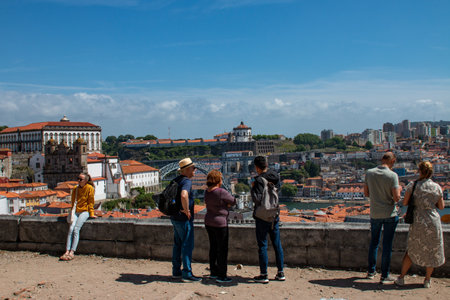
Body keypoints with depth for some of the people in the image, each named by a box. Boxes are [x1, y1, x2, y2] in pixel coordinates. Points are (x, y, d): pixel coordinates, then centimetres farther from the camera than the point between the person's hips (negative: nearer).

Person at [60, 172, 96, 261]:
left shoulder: (90, 188, -2)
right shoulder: (75, 189, 13)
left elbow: (90, 202, 0)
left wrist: (91, 214, -2)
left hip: (85, 211, -4)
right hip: (76, 212, 5)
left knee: (76, 229, -20)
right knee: (71, 229, -16)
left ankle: (72, 252, -21)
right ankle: (67, 251, -19)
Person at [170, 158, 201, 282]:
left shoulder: (176, 180, 12)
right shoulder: (187, 181, -18)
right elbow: (184, 195, -39)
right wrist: (187, 210, -25)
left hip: (175, 218, 10)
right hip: (184, 219, -10)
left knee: (178, 245, 15)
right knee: (187, 246, -3)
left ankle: (176, 272, 22)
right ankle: (187, 274, 1)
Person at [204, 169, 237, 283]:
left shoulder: (207, 192, 5)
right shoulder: (221, 192, -19)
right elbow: (233, 202, -6)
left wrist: (226, 204, 2)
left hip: (209, 222, 8)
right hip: (220, 223, -8)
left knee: (213, 248, 17)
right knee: (222, 249, 1)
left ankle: (213, 272, 26)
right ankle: (221, 276, 5)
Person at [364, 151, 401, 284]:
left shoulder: (369, 173, -3)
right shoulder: (392, 175, -15)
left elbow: (366, 193, 5)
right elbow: (396, 198, -17)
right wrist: (398, 189, 3)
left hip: (375, 214, 4)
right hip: (390, 214, -4)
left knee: (374, 242, 18)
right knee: (387, 245, 5)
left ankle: (371, 271, 27)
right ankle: (384, 276, 11)